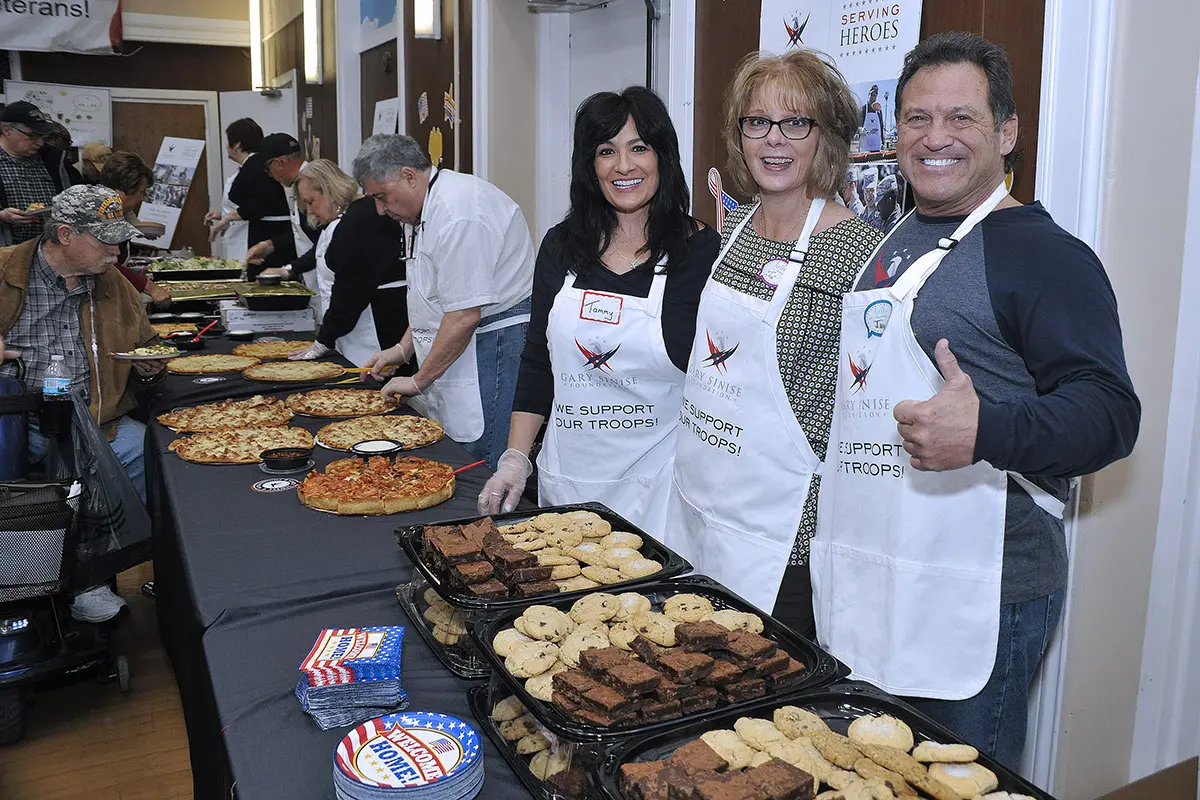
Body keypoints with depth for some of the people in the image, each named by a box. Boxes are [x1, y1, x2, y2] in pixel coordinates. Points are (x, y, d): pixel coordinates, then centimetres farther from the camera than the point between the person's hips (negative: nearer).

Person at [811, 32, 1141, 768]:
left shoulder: (1042, 253, -11)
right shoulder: (891, 244, 14)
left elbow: (1109, 410, -18)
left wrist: (984, 431, -36)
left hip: (976, 596, -7)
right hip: (865, 579, 8)